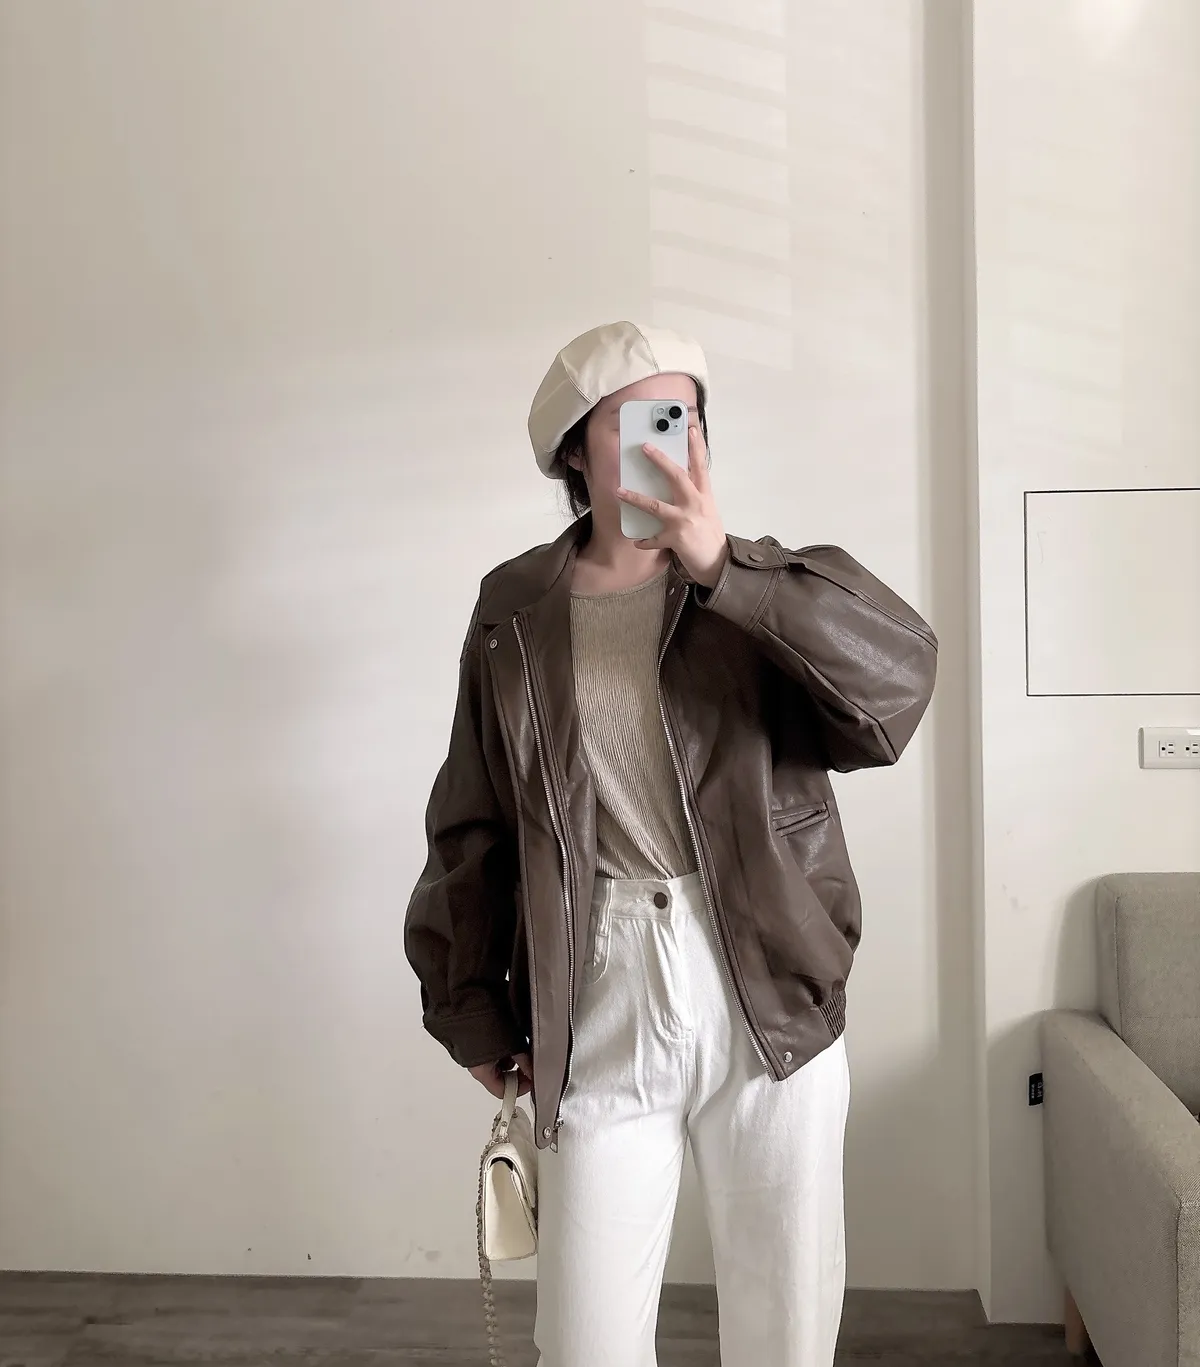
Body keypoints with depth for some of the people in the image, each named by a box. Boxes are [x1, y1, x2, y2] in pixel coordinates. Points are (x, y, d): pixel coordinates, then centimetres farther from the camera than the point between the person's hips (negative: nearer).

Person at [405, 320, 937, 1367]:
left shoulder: (762, 589, 2)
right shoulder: (515, 615, 4)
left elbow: (899, 682, -17)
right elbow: (472, 830, 8)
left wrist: (724, 569, -21)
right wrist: (473, 1012, 10)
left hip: (771, 1001, 0)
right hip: (599, 1013, 0)